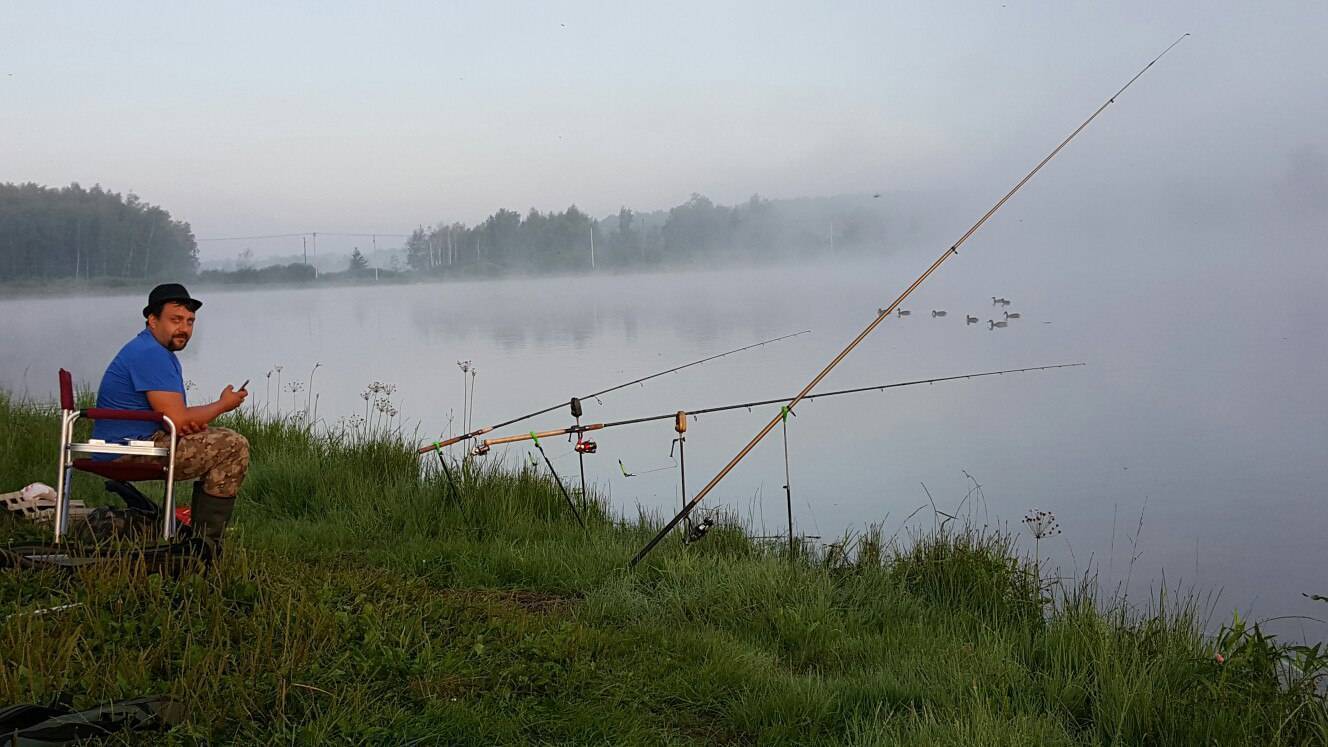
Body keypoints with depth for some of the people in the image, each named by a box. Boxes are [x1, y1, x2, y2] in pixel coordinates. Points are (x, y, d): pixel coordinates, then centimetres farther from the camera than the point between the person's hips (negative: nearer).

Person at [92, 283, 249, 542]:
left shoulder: (161, 351, 18)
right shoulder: (151, 354, -18)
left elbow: (176, 415, 21)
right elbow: (177, 420, -23)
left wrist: (194, 422, -4)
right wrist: (223, 405, -6)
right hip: (129, 450, -11)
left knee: (221, 438, 23)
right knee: (234, 447, -14)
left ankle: (201, 533, 22)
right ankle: (206, 540, -9)